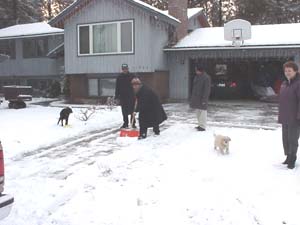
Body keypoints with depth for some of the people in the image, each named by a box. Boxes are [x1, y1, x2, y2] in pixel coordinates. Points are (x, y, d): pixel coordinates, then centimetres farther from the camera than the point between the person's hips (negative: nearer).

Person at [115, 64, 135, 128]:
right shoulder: (119, 77, 5)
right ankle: (125, 123, 17)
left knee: (132, 111, 0)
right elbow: (117, 87, 7)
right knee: (124, 111, 7)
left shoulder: (131, 76, -1)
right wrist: (116, 96, 2)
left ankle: (133, 123, 7)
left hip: (131, 96, -2)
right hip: (123, 96, 2)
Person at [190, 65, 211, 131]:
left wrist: (204, 99, -20)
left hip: (202, 98, -9)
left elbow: (207, 89, -17)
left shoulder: (206, 77, -14)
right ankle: (200, 125, 24)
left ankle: (203, 126, -1)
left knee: (202, 111, -5)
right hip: (196, 97, 9)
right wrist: (193, 97, 15)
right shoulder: (197, 77, 12)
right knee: (198, 111, 14)